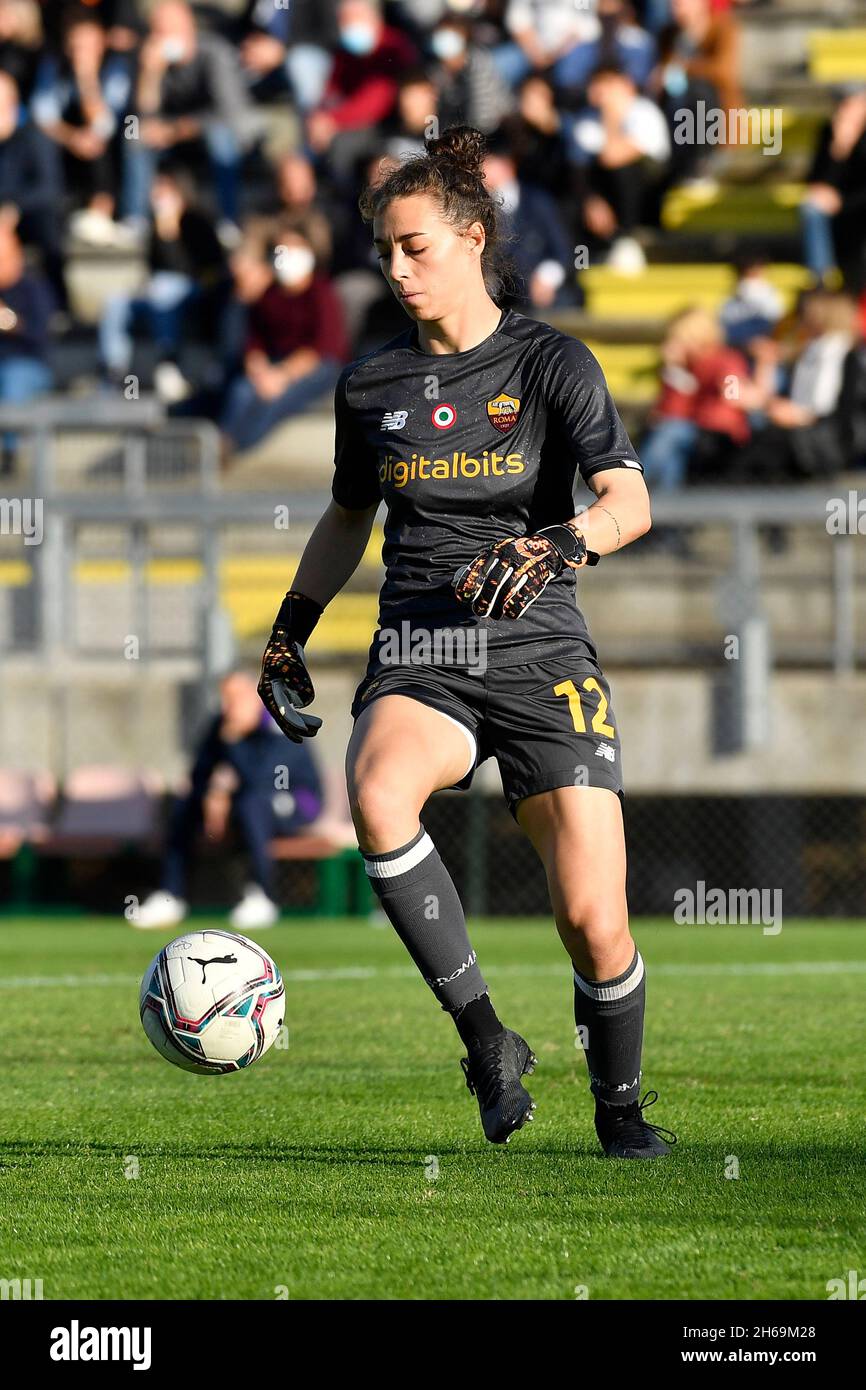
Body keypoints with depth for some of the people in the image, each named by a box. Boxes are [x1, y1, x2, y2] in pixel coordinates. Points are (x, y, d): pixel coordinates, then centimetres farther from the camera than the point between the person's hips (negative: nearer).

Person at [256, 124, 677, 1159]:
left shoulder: (550, 364, -2)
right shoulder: (370, 384, 10)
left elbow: (628, 500, -14)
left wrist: (557, 547, -34)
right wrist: (288, 634, 19)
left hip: (539, 656, -2)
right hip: (417, 664, 2)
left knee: (595, 923, -8)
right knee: (377, 793, -34)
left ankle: (619, 1106, 21)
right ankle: (484, 1039, -23)